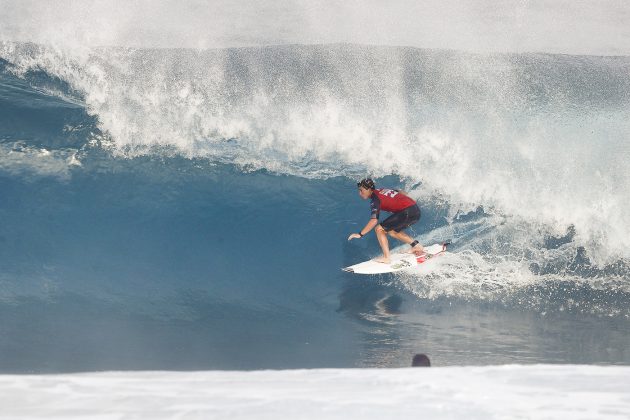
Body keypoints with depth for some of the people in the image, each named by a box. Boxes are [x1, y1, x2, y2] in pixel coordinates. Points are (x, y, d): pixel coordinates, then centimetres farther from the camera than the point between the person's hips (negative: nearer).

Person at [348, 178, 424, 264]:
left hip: (407, 213, -9)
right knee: (392, 231, 24)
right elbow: (403, 193, 27)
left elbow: (374, 220, -18)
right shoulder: (383, 190, 17)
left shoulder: (375, 199, -7)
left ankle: (386, 258, -8)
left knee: (379, 229, -3)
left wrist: (360, 234, -15)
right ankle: (416, 245, 22)